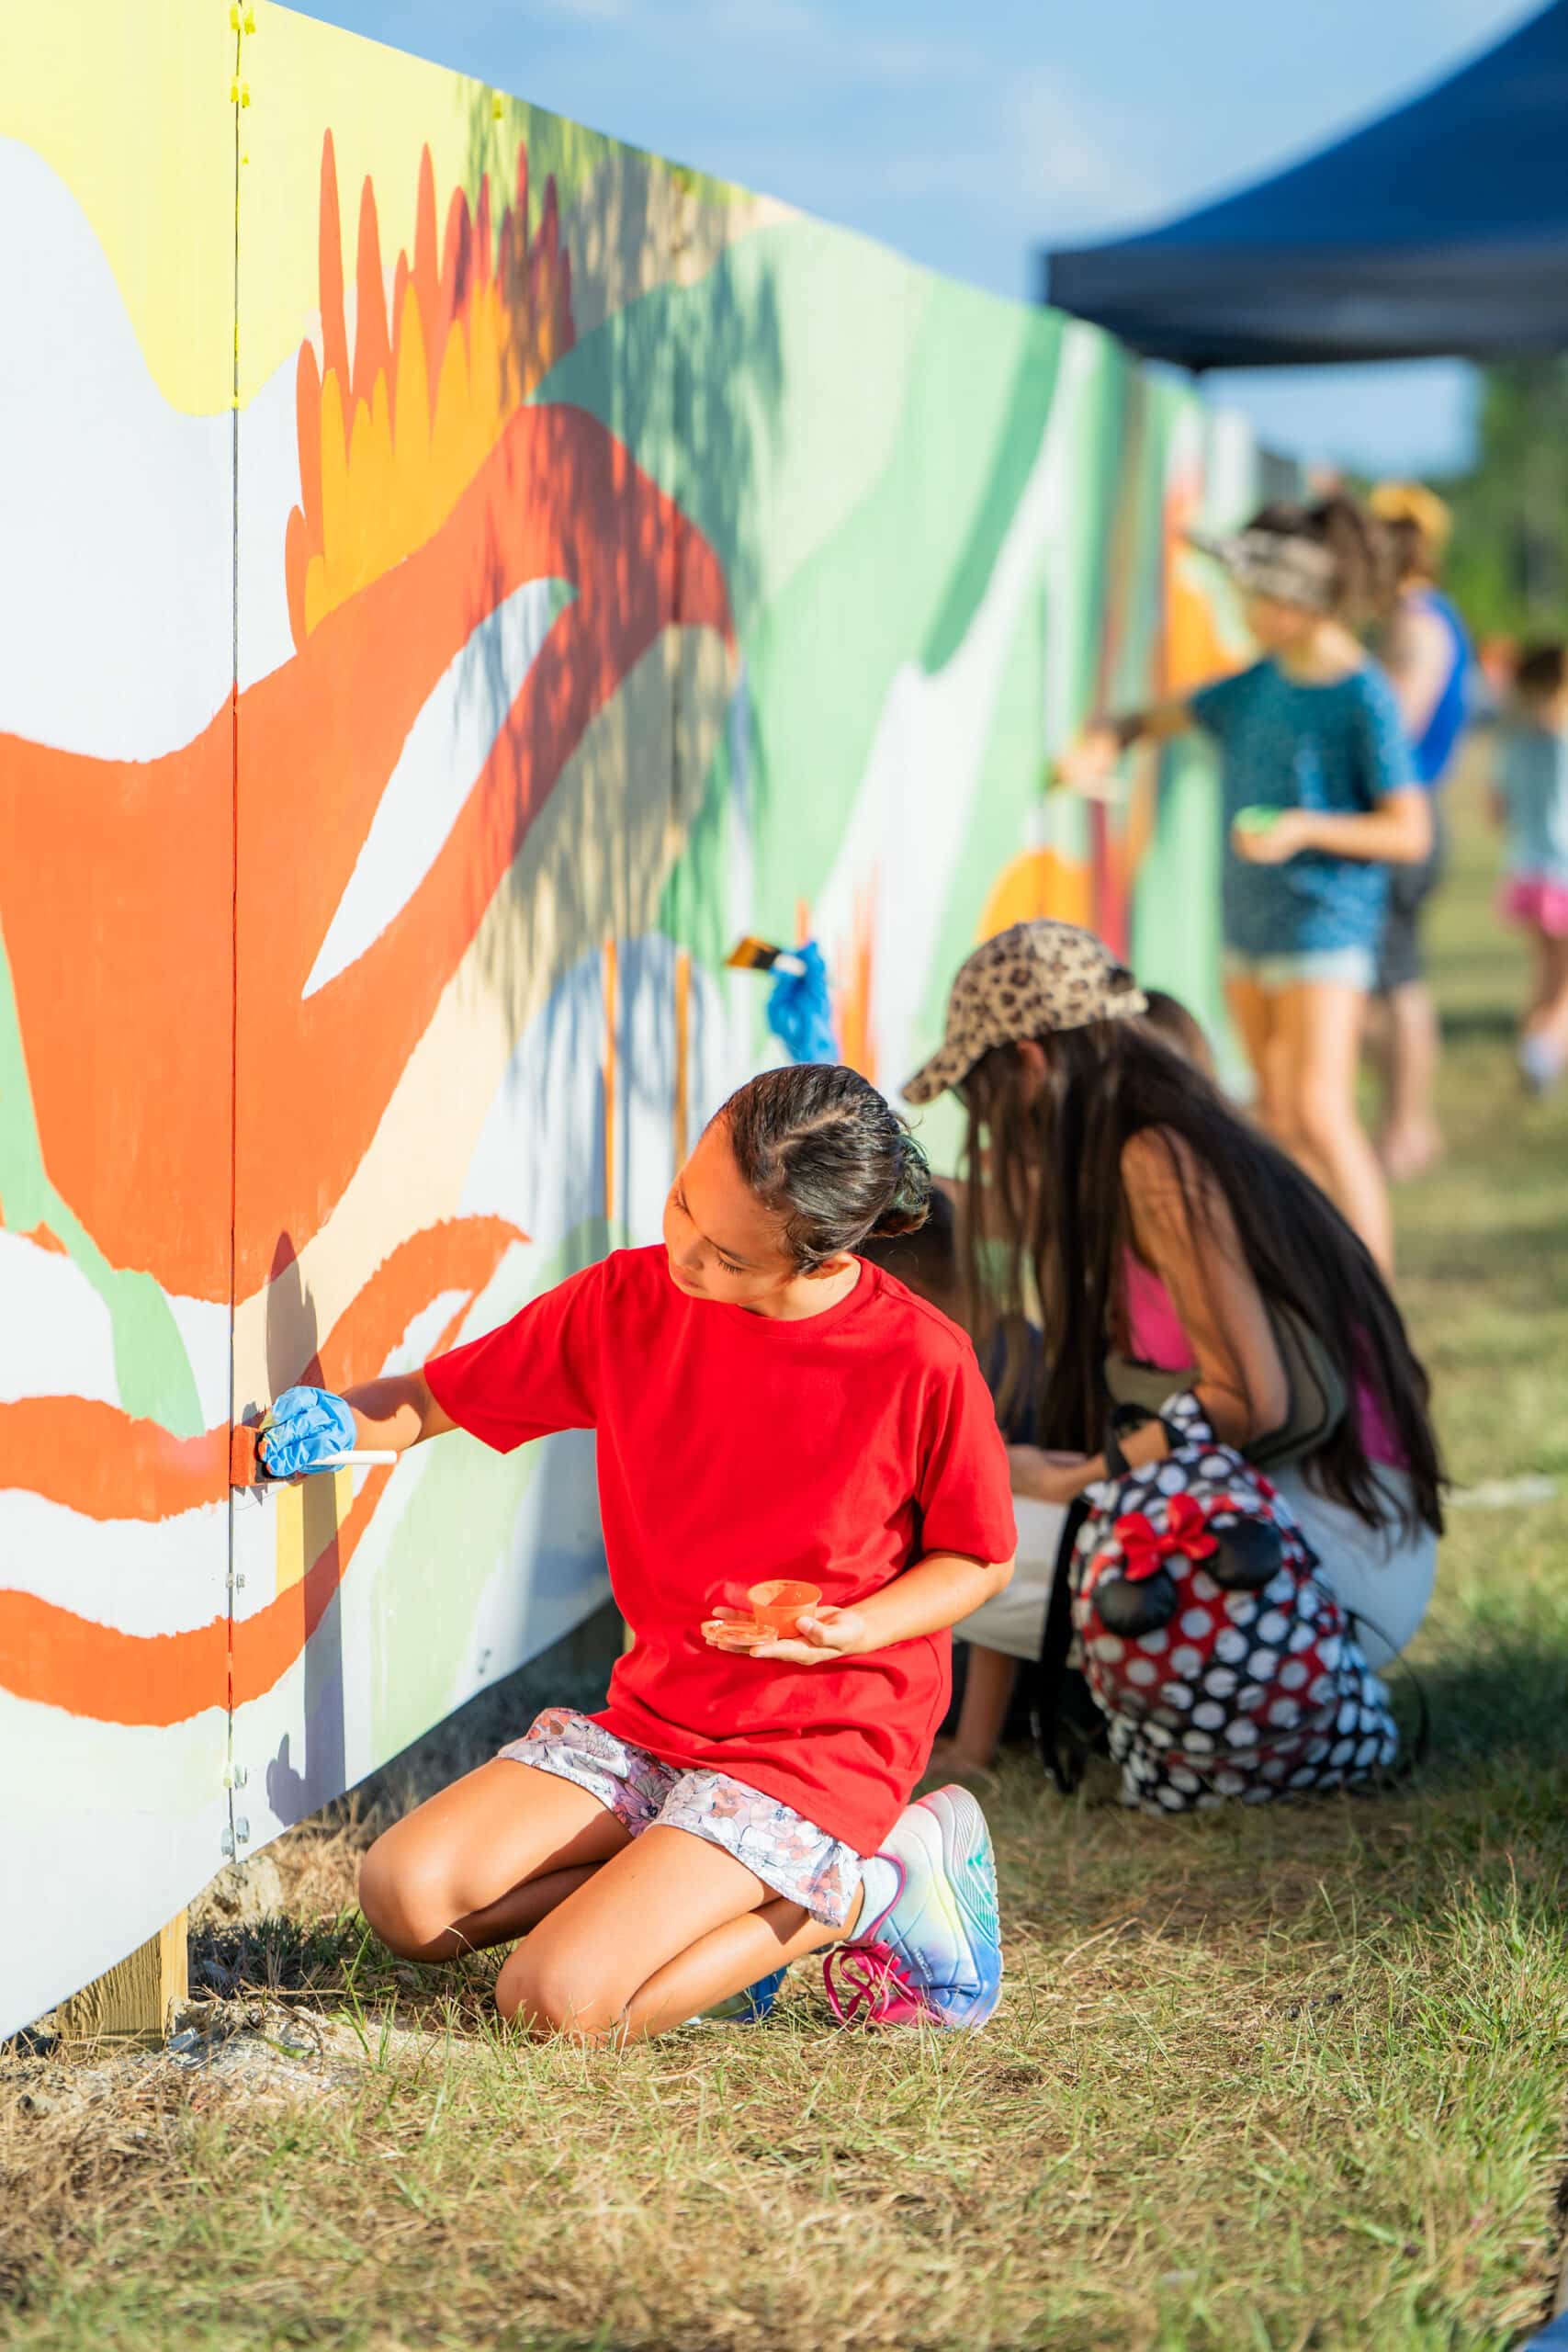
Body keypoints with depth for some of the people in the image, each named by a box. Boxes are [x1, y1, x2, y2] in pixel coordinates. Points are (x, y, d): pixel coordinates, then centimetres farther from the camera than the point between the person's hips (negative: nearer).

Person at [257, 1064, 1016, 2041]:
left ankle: (858, 1892, -1)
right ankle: (717, 1900, 6)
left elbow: (981, 1558, -3)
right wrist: (333, 1420, -16)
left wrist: (852, 1629, -21)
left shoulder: (922, 1363, -17)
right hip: (655, 1708, 6)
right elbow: (438, 1398, 6)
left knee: (557, 2002, -21)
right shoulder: (627, 1301, -4)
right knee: (408, 1895, -9)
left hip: (822, 1739, -6)